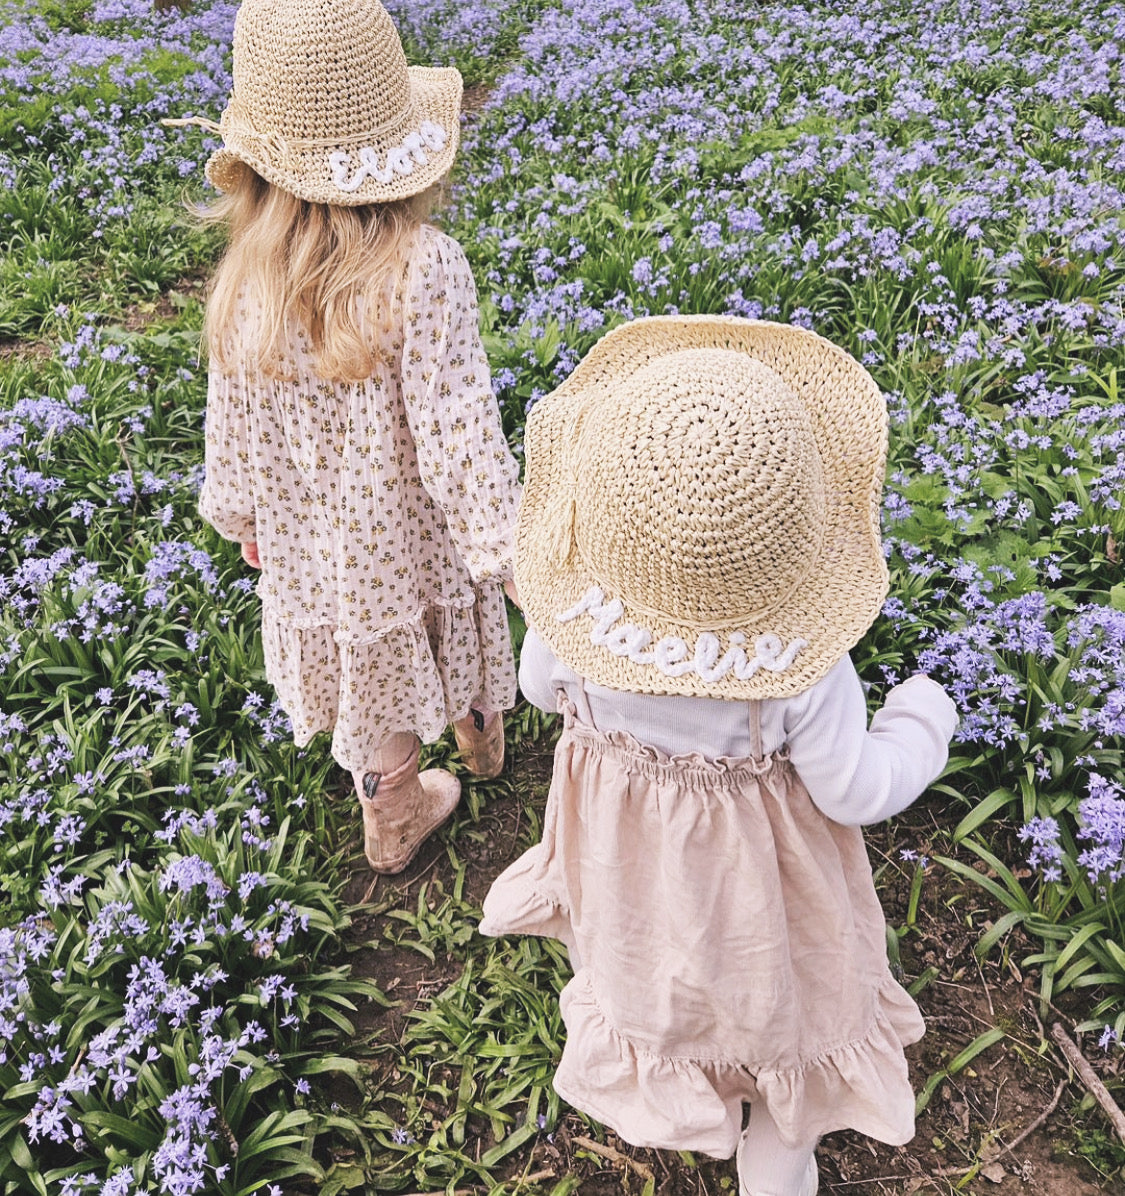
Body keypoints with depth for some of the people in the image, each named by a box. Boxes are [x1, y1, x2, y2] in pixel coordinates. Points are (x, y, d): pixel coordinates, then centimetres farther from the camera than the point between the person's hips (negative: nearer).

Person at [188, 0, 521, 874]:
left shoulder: (246, 280, -17)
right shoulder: (423, 268, -28)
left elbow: (235, 425, -4)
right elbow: (458, 438, -27)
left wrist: (242, 517, 15)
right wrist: (518, 554, -16)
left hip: (312, 547, 2)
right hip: (418, 538, -2)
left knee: (372, 688, 24)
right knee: (454, 636, 30)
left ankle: (392, 827, 47)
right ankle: (482, 732, 60)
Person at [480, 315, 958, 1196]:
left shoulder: (578, 619, -32)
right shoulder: (804, 669, -38)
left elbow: (541, 687, -9)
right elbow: (855, 793, -22)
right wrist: (923, 723, -3)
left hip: (625, 851, 3)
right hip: (749, 867, -3)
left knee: (639, 958, 34)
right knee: (777, 990, 27)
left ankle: (652, 1089, 67)